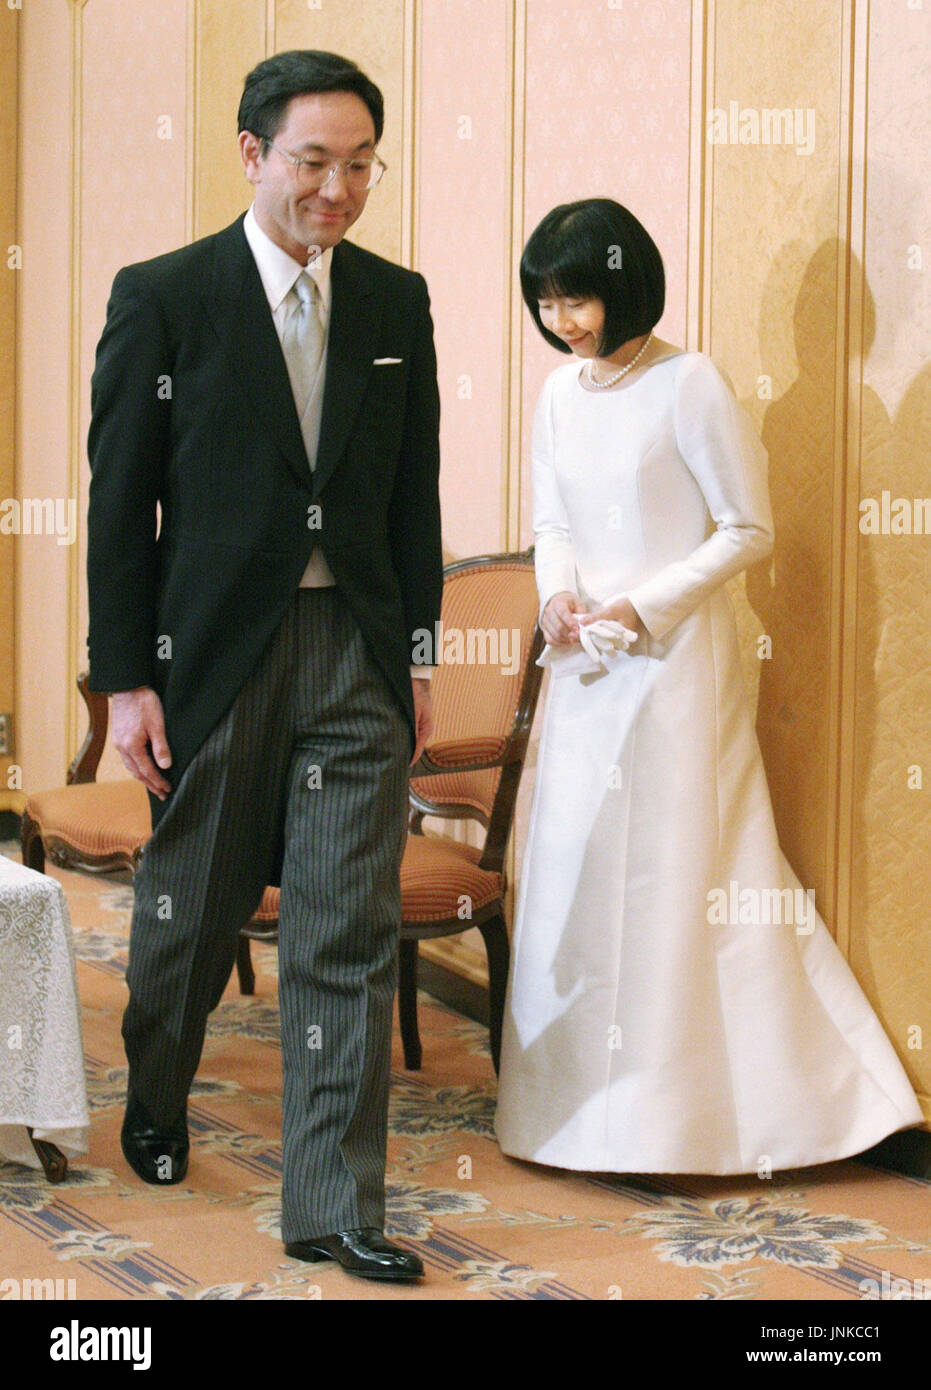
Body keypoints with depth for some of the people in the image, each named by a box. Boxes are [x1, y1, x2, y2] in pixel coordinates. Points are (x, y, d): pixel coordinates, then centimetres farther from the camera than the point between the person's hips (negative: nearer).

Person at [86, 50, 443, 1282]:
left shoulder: (398, 303, 6)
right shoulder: (164, 298, -5)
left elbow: (415, 492, 11)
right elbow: (119, 501, -4)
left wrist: (420, 654, 9)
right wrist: (127, 679, -7)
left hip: (359, 656, 2)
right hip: (217, 654, -2)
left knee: (351, 935, -1)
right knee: (191, 910, 14)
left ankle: (333, 1205, 5)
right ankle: (156, 1107, 42)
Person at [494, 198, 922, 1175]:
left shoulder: (689, 386, -11)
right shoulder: (560, 392, 8)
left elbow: (748, 530, -9)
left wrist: (645, 607, -16)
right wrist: (557, 591, -5)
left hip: (673, 657, -6)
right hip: (586, 661, 6)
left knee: (669, 870, -3)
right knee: (574, 867, 9)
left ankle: (668, 1119, 6)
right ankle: (578, 1091, 21)